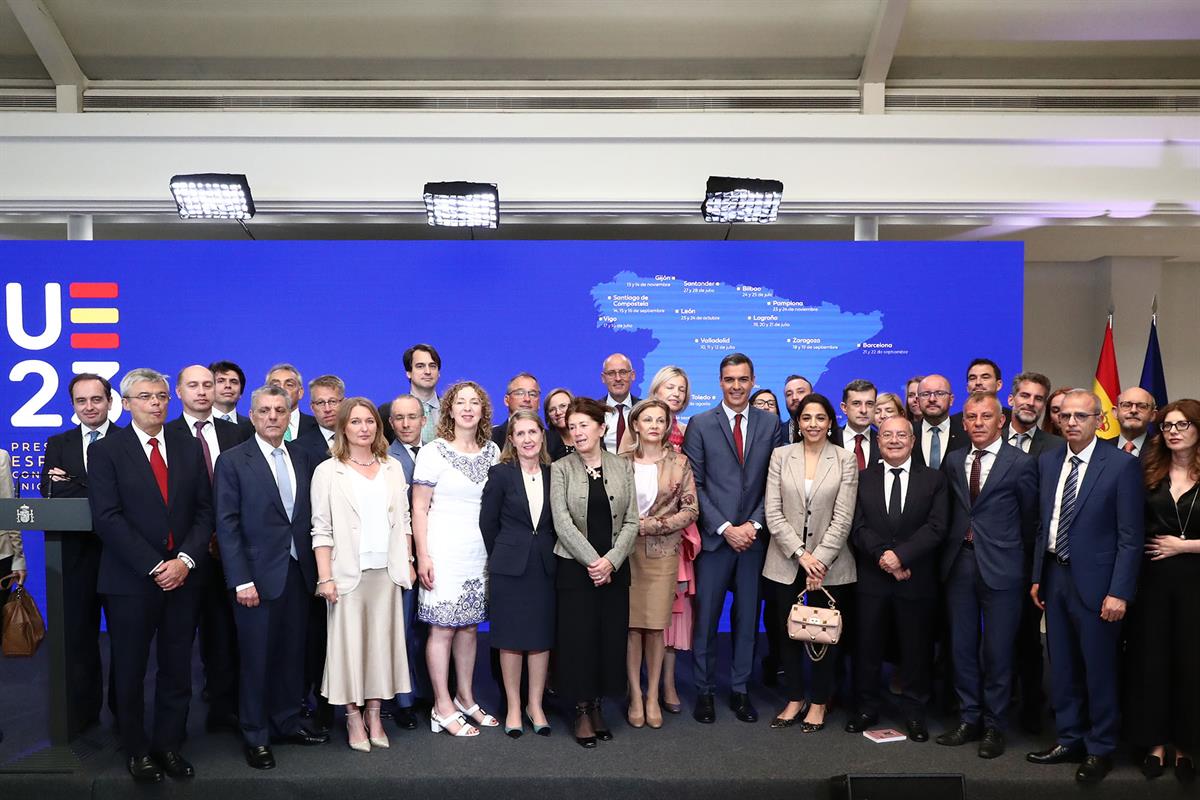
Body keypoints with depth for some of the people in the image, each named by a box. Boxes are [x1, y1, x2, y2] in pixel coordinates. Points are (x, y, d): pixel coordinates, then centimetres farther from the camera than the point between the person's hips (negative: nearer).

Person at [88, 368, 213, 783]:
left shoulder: (189, 447, 8)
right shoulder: (105, 451, -2)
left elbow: (204, 511, 5)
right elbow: (108, 519, -10)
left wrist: (185, 560, -10)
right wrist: (154, 567, -15)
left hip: (183, 577, 3)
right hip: (130, 579, -2)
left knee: (177, 669, 8)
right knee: (131, 670, 9)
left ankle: (169, 744, 21)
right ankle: (136, 750, 24)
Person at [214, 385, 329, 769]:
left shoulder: (303, 457, 8)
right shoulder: (233, 461, -5)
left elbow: (311, 515, 9)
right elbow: (227, 526, -8)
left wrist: (316, 567, 3)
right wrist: (241, 581, -13)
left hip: (299, 574, 4)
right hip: (258, 576, -4)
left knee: (292, 653, 11)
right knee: (256, 658, 5)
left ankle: (287, 723, 28)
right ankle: (255, 737, 19)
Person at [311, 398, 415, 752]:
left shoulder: (392, 468, 10)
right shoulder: (328, 471, -1)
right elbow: (321, 529, -4)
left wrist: (408, 562, 8)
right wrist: (325, 577, -9)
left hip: (387, 570, 3)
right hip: (348, 571, -3)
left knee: (382, 639, 5)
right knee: (349, 641, 0)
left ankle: (374, 713, 16)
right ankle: (354, 717, 12)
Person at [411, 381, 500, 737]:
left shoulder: (492, 451, 8)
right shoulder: (433, 452, -5)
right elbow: (419, 509, -6)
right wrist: (422, 556, -12)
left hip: (481, 552, 5)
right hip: (444, 552, -4)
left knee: (469, 625, 11)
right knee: (442, 627, 0)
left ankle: (465, 698, 24)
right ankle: (443, 707, 9)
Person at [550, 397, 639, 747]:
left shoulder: (622, 467, 5)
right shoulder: (560, 469, -1)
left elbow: (631, 521, 1)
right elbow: (562, 522, -9)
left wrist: (610, 560, -12)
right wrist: (592, 561, -15)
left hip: (614, 568, 2)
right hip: (575, 568, -2)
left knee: (611, 637, 6)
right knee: (577, 638, 2)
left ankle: (598, 705, 22)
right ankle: (581, 712, 16)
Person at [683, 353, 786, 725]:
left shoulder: (771, 423, 6)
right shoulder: (700, 425, -1)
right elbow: (694, 485, -4)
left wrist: (754, 523, -7)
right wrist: (725, 528, -10)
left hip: (754, 537, 2)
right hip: (714, 537, -2)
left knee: (747, 617, 10)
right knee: (705, 617, 3)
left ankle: (740, 689, 22)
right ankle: (704, 691, 17)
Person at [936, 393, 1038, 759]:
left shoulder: (1021, 463, -6)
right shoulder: (953, 460, 7)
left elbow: (1030, 519, 2)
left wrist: (1019, 558, 8)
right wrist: (958, 544, 7)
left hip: (1000, 567, -4)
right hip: (959, 564, 4)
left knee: (997, 650, 5)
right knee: (962, 647, 11)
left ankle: (994, 725, 20)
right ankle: (969, 719, 25)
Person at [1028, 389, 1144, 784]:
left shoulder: (1122, 465, -10)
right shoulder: (1048, 461, 6)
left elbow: (1131, 536, -11)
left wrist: (1119, 592, -15)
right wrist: (1037, 575, 10)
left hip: (1094, 582, -5)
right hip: (1055, 576, 5)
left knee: (1099, 670, 6)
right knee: (1062, 667, 14)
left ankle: (1100, 750, 22)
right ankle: (1070, 740, 29)